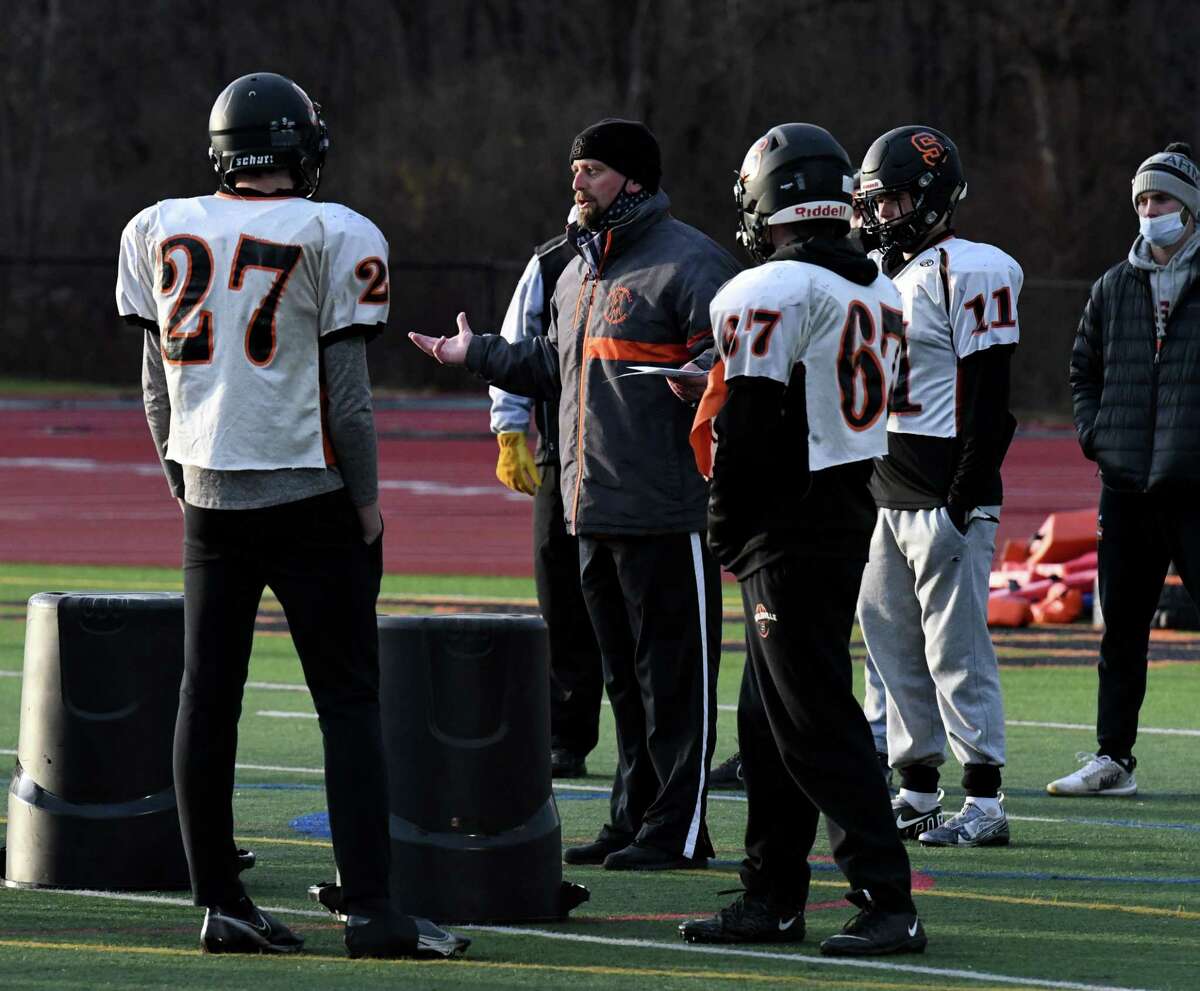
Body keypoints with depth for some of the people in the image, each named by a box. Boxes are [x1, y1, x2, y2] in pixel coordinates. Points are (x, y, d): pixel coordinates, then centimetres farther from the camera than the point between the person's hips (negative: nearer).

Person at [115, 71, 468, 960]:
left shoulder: (162, 233, 4)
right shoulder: (334, 239, -8)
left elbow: (159, 384, 10)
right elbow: (346, 393, -8)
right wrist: (366, 503, 0)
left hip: (209, 496, 4)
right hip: (308, 493, -4)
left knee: (208, 699, 8)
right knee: (349, 701, -1)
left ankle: (220, 903, 10)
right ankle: (371, 909, -6)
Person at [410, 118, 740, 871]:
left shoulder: (687, 263, -8)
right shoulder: (578, 274, 20)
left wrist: (697, 378, -35)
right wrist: (476, 354, 36)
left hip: (666, 510, -9)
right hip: (593, 507, 9)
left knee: (674, 672, -5)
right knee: (624, 672, 14)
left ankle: (678, 829, -3)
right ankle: (634, 818, 21)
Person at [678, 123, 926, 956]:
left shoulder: (769, 295, -15)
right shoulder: (878, 292, 12)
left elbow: (750, 428, -16)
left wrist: (725, 532, -5)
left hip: (789, 531, -9)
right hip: (854, 513, 9)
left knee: (818, 723, -8)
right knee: (770, 718, 16)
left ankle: (888, 902, -11)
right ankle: (773, 898, 20)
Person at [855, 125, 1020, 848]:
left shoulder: (969, 273, -12)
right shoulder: (892, 275, 16)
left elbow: (992, 400, -16)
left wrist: (962, 503, -19)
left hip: (948, 499, -9)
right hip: (893, 498, 9)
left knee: (956, 645, -9)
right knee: (890, 635, 12)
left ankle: (986, 805, -6)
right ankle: (917, 793, 20)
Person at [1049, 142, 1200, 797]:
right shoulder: (1114, 288, 12)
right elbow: (1084, 368, 25)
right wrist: (1095, 433, 10)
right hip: (1125, 485, 5)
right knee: (1121, 623, 10)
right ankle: (1112, 758, 16)